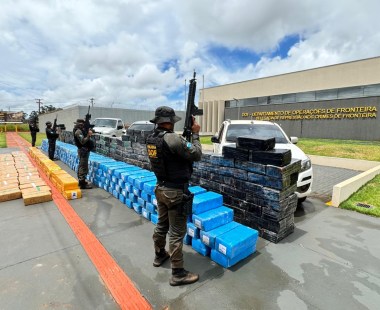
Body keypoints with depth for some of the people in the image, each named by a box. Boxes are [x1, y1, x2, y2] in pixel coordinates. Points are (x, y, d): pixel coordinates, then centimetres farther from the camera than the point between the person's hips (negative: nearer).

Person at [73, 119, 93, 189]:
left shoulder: (81, 130, 15)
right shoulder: (78, 131, -16)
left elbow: (84, 139, 14)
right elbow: (83, 141, -25)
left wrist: (88, 133, 4)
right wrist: (89, 135, -26)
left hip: (83, 150, 11)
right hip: (83, 150, -11)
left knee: (81, 166, 16)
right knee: (83, 167, -9)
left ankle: (81, 181, 27)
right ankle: (82, 184, -7)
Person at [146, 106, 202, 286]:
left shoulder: (151, 139, 3)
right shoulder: (172, 139, -24)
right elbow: (196, 155, -16)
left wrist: (186, 134, 8)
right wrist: (195, 134, -5)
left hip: (160, 189, 9)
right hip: (176, 192, -8)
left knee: (162, 225, 24)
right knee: (177, 232, 3)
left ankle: (159, 255, 44)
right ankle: (178, 274, 18)